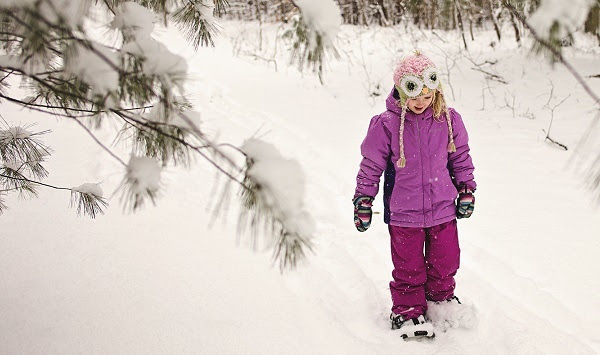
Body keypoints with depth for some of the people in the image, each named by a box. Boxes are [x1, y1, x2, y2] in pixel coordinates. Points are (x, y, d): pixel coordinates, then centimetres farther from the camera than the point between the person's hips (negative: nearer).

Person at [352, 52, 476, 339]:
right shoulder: (386, 125, -13)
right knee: (408, 267, 6)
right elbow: (371, 165, -4)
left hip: (443, 208, 3)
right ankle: (407, 310, 24)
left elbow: (461, 157, 11)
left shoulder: (448, 120, -4)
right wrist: (363, 202, -2)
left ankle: (441, 296, 40)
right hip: (403, 212, -3)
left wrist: (466, 190, 12)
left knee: (445, 261, 15)